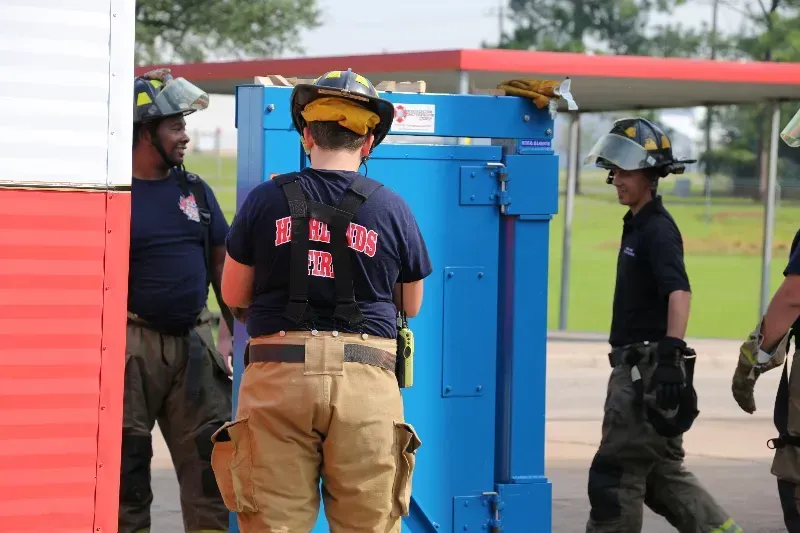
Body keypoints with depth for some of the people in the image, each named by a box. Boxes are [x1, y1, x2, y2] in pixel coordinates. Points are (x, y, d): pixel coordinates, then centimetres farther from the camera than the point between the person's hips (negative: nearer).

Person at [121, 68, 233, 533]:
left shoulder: (195, 191, 11)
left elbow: (224, 264, 15)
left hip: (193, 342, 5)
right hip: (133, 343, -5)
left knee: (210, 459, 2)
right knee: (127, 461, 2)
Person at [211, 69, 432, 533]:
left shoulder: (266, 200, 2)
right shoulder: (392, 208, 3)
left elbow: (234, 295, 10)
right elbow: (412, 306, 14)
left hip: (278, 374, 0)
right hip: (365, 381, 0)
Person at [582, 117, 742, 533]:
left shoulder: (657, 229, -14)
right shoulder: (636, 224, 16)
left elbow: (679, 292, -27)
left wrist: (672, 355, -36)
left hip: (648, 369, -10)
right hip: (635, 365, 10)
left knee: (616, 472, -5)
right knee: (662, 472, 14)